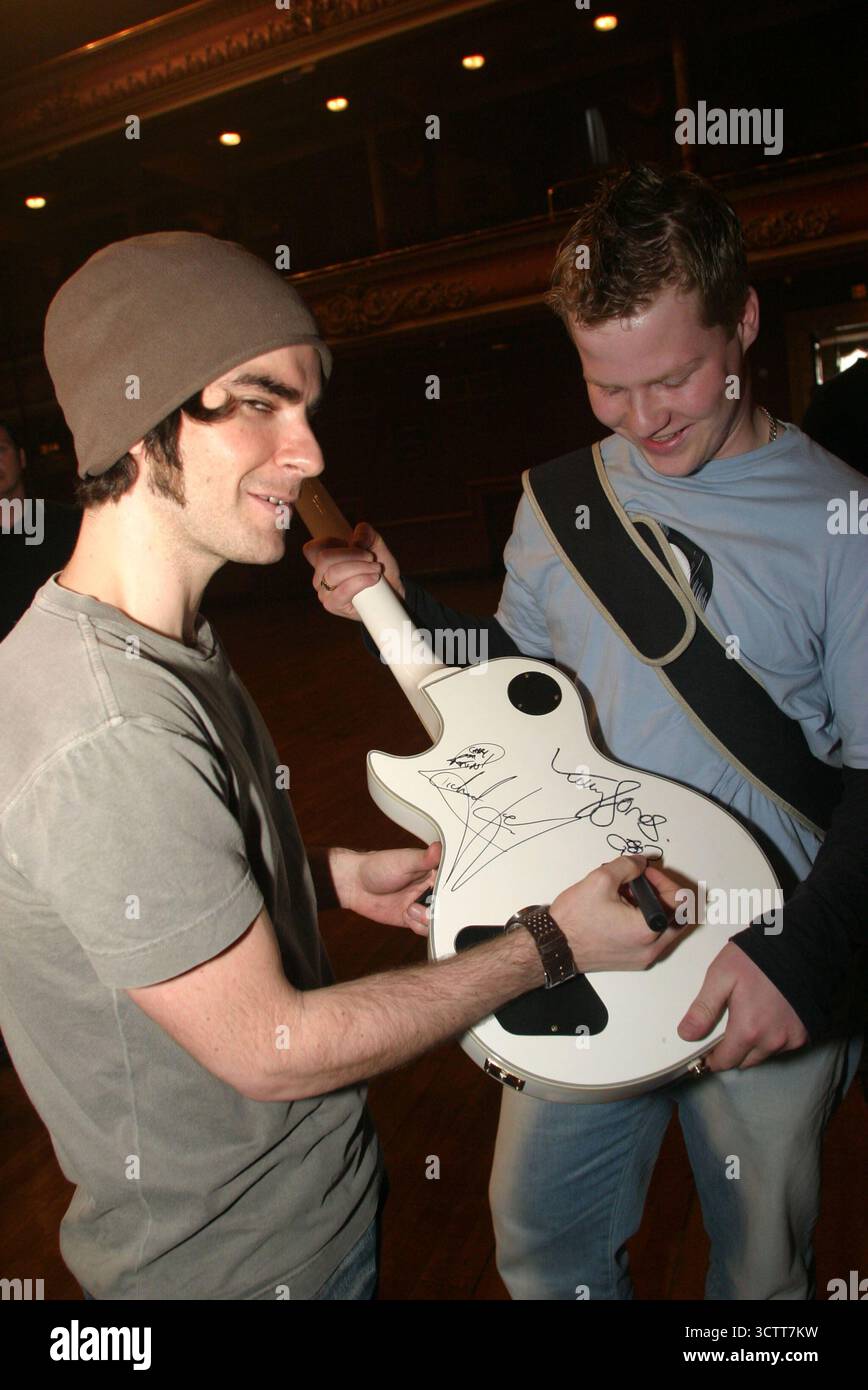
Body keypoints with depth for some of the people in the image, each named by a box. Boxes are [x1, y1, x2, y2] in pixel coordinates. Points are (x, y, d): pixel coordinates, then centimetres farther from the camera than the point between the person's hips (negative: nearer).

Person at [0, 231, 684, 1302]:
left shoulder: (163, 642, -4)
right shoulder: (112, 740, -36)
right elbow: (269, 1048, -27)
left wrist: (334, 875, -2)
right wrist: (549, 944, -20)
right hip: (238, 1260, -8)